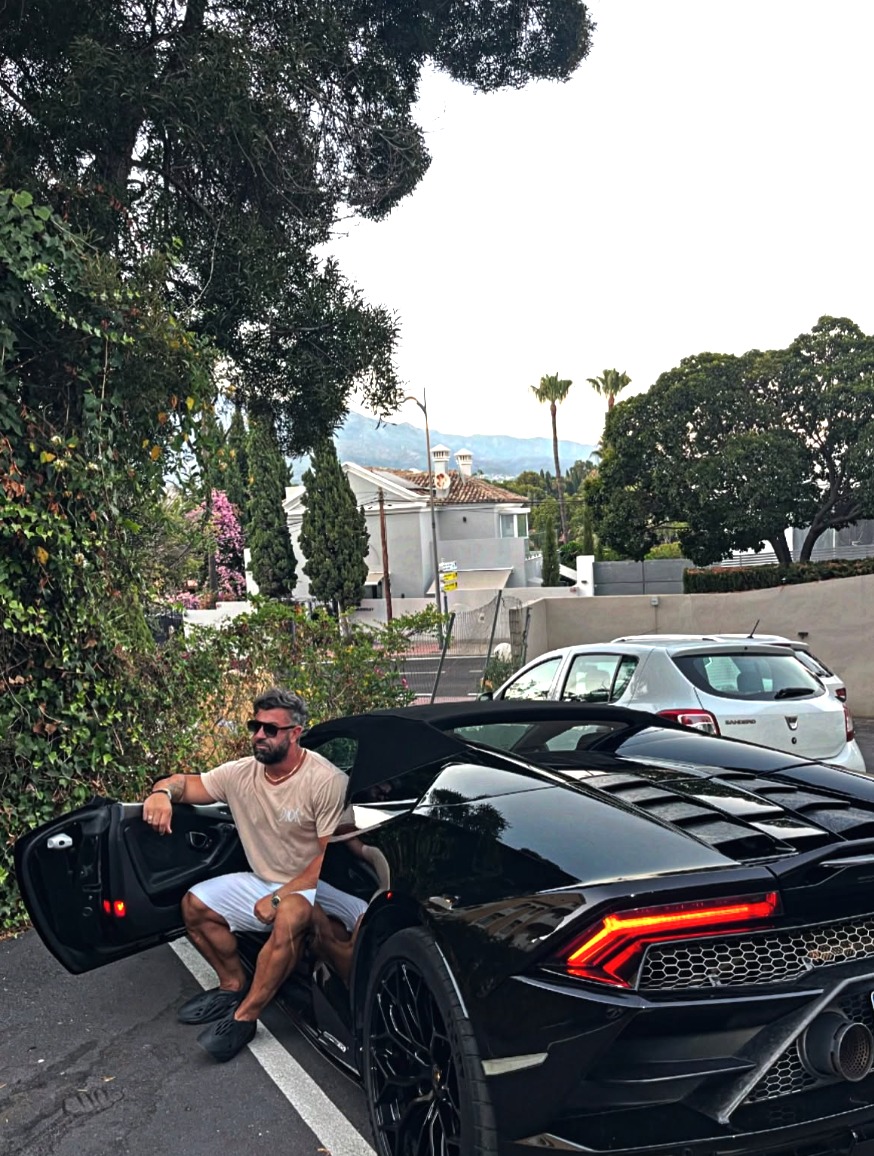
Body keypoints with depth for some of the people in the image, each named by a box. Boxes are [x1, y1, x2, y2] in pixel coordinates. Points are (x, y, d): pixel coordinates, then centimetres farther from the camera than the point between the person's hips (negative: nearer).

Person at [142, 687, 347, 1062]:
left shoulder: (327, 781, -21)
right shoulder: (242, 773, -3)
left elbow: (331, 857, -21)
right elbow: (186, 784, 4)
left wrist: (278, 898, -24)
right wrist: (162, 792, -21)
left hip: (311, 887, -7)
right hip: (261, 881, 7)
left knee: (289, 917, -37)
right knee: (194, 904, -4)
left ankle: (244, 1017, -21)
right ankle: (233, 985, 14)